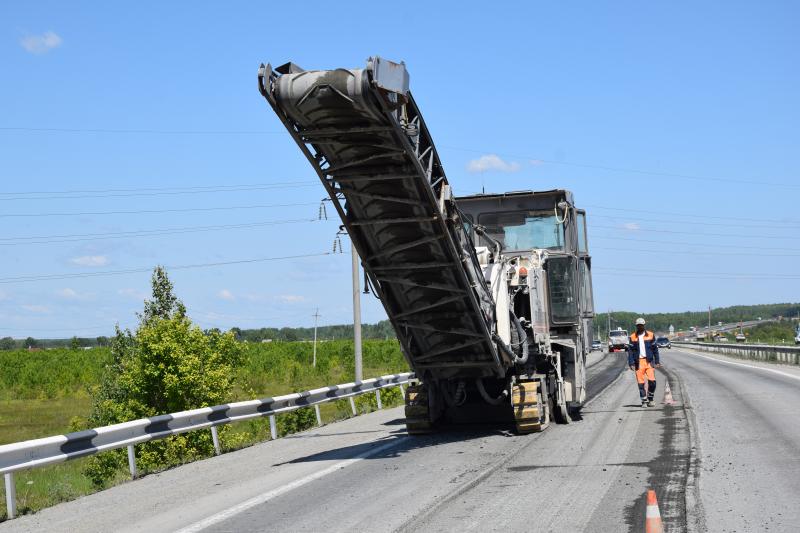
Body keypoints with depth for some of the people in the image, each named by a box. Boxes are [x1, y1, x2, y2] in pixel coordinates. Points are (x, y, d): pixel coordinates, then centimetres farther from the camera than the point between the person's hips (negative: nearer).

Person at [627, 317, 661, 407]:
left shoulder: (650, 335, 6)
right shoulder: (633, 337, 5)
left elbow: (655, 349, 9)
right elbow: (630, 351, 4)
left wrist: (657, 362, 5)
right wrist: (631, 363, -5)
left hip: (649, 361, 0)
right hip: (638, 362, 0)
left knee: (652, 381, -9)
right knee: (641, 383, 0)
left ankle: (650, 399, 9)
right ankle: (644, 401, 9)